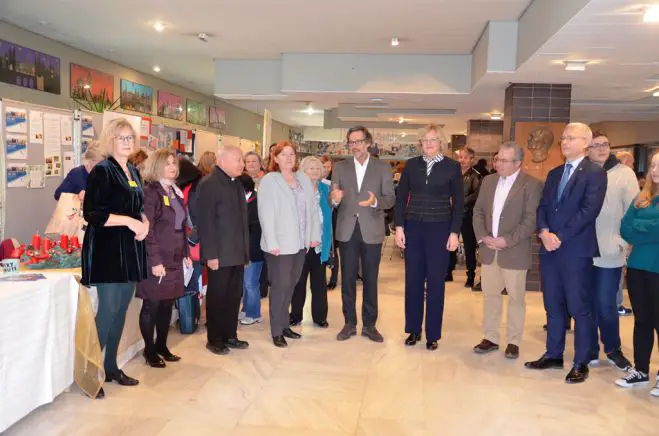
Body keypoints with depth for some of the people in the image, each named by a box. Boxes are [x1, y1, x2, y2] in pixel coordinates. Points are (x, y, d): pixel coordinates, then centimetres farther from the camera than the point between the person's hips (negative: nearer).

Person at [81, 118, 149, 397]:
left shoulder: (134, 172, 14)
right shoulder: (102, 171, -9)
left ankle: (111, 367, 24)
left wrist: (144, 222, 0)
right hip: (107, 249, -7)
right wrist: (130, 221, -19)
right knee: (108, 309, -6)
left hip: (130, 249, 7)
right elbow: (92, 213, -16)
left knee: (121, 309, 12)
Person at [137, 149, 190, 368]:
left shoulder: (175, 192, 14)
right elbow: (147, 230, -16)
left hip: (174, 259, 7)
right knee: (151, 305, 4)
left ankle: (162, 346, 26)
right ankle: (150, 350, 17)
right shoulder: (150, 192, -10)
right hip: (156, 260, -7)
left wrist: (186, 254, 14)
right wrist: (155, 260, -20)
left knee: (167, 304, 13)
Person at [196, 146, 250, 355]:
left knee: (234, 296, 14)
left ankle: (230, 336, 27)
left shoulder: (236, 184, 13)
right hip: (220, 255, -7)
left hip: (237, 253, 8)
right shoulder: (209, 184, -12)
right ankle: (214, 340, 18)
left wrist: (245, 251, 12)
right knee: (217, 297, 5)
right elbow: (205, 222, -17)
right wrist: (211, 254, -20)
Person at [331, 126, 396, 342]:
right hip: (347, 230, 1)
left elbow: (391, 198, -4)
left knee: (370, 279, 8)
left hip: (372, 230, -1)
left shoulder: (383, 168, 2)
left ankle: (369, 325, 20)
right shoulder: (340, 167, 6)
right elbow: (333, 201, 1)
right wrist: (335, 199, -22)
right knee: (348, 278, 8)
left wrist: (375, 201, -24)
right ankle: (349, 323, 21)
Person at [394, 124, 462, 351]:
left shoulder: (452, 167, 0)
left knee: (435, 282, 4)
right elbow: (400, 197, 6)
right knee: (413, 280, 7)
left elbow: (458, 203, 1)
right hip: (413, 228, 2)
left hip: (439, 229, -2)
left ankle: (432, 334, 16)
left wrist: (454, 232, -6)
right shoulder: (411, 165, 6)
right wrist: (399, 226, -1)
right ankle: (413, 329, 21)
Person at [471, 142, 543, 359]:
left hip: (515, 252, -5)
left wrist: (507, 241, -18)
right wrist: (482, 236, -5)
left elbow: (531, 220, -13)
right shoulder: (488, 181, 9)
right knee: (490, 295, 12)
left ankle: (513, 342, 20)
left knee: (516, 298, 7)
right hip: (489, 250, 5)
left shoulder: (532, 185, -8)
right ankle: (490, 338, 24)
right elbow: (478, 211, 10)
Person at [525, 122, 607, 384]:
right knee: (553, 305, 13)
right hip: (549, 249, 6)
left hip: (576, 250, -6)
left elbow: (589, 210, -15)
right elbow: (542, 207, 10)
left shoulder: (595, 173, -4)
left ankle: (581, 363, 15)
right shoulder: (554, 173, 16)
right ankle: (553, 355, 25)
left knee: (579, 308, 2)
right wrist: (544, 232, -9)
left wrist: (559, 237, -16)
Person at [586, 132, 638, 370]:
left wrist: (623, 241, -9)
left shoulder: (624, 173, 0)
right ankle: (591, 350, 24)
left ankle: (613, 349, 24)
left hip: (609, 253, -2)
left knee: (606, 305, 2)